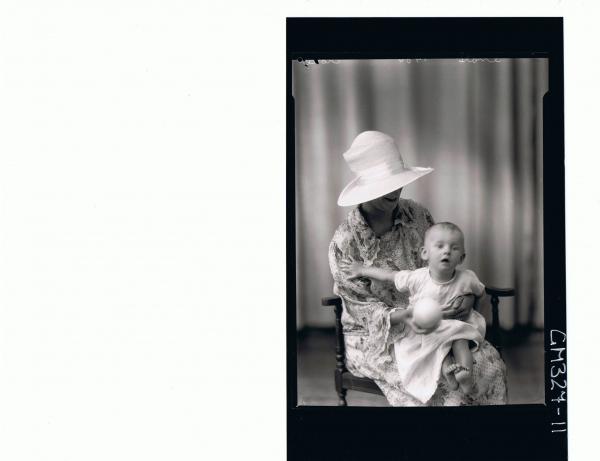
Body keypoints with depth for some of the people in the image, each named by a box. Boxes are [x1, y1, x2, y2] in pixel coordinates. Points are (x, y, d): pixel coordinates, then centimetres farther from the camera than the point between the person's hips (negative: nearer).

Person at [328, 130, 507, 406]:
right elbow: (363, 310, -15)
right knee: (443, 384, -29)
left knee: (488, 361, -18)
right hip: (374, 336, -5)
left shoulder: (417, 215, -1)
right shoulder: (344, 242, -16)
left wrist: (467, 293, -14)